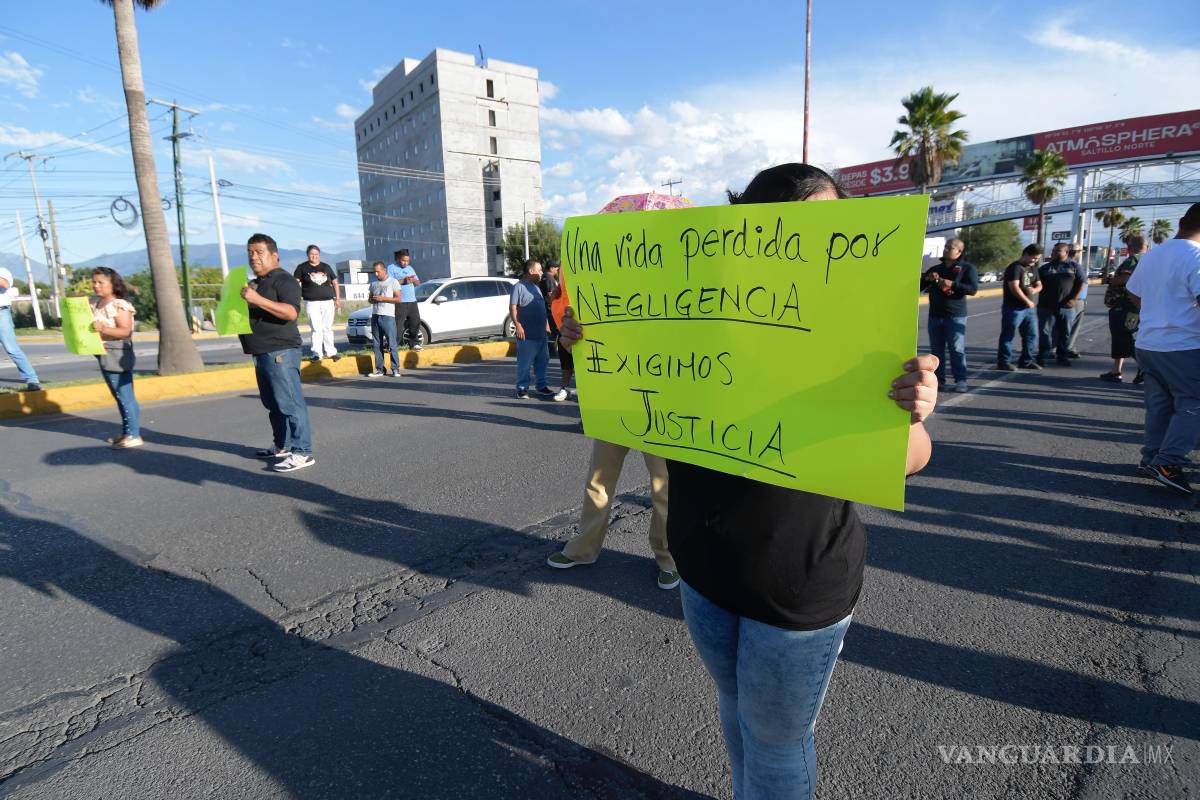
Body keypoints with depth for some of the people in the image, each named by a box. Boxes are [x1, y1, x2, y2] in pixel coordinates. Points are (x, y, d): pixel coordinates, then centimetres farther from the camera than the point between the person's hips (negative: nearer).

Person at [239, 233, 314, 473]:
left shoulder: (283, 280, -9)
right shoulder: (256, 283, 22)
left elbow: (291, 312, -24)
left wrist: (257, 299, -28)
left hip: (280, 352, -10)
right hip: (262, 353, 10)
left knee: (290, 402, -11)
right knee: (272, 402, 14)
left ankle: (302, 452, -11)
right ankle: (282, 446, 24)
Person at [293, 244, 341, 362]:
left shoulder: (326, 267, 12)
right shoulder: (302, 268, 3)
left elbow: (335, 282, 17)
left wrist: (337, 299, 12)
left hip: (328, 302, 2)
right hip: (311, 303, -2)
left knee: (328, 328, 8)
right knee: (316, 329, -5)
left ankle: (331, 352, 15)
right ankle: (317, 354, 0)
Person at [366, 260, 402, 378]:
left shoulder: (393, 282, 2)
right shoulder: (373, 283, 18)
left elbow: (398, 299, -4)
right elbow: (370, 298, 24)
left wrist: (383, 298, -12)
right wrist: (372, 300, 0)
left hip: (388, 316, -5)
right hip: (375, 316, 5)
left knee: (392, 344, -7)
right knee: (377, 345, 4)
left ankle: (395, 369, -5)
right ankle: (379, 370, 8)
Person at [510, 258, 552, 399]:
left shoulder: (536, 287, 19)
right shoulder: (519, 286, -7)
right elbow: (512, 307, -13)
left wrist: (547, 325, 23)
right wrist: (518, 325, -20)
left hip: (541, 333, 8)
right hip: (527, 334, -8)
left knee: (542, 361, 12)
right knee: (525, 363, -3)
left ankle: (541, 386, 22)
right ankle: (522, 389, 5)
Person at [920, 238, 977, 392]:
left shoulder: (967, 267, 3)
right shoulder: (935, 268, 16)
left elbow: (973, 288, -9)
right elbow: (919, 287, 16)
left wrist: (952, 284, -20)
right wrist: (927, 278, -4)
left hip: (955, 316, -5)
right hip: (935, 315, 5)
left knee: (957, 349, -6)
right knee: (936, 349, 5)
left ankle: (961, 380, -2)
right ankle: (939, 379, 12)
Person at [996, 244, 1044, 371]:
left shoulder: (1033, 268, 15)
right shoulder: (1015, 267, -11)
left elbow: (1039, 285, 18)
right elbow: (1014, 288, -20)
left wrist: (1034, 290, -7)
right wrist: (1027, 301, -14)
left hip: (1030, 308, 9)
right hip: (1014, 308, -9)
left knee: (1031, 335, 11)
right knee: (1008, 336, -2)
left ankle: (1027, 361, 20)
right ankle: (1003, 362, 3)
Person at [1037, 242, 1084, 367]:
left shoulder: (1074, 266, 6)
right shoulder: (1045, 267, 6)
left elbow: (1081, 283, 4)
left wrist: (1074, 299, -5)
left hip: (1066, 307, 1)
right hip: (1047, 306, -1)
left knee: (1064, 333, 7)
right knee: (1045, 333, -3)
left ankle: (1061, 357, 17)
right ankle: (1041, 357, 2)